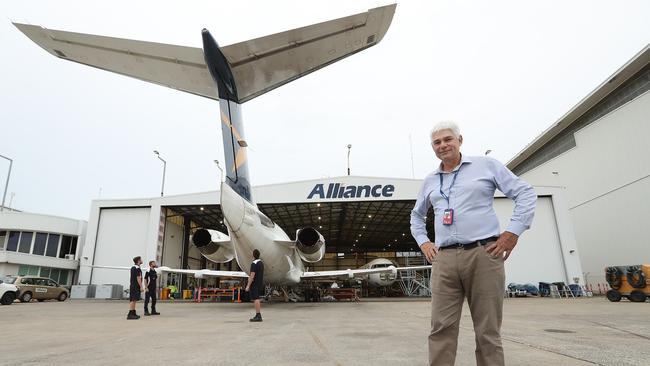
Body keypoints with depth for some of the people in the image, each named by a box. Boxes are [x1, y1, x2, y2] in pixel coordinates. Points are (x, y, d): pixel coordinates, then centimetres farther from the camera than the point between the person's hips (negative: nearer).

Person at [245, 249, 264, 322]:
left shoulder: (254, 264, -16)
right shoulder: (261, 263, 13)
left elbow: (252, 276, -20)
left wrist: (248, 286, -17)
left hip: (254, 284, -9)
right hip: (260, 283, 9)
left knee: (256, 299, -8)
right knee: (257, 299, 14)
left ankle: (258, 316, -8)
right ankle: (258, 315, 16)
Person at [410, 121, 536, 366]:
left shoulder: (486, 165, 7)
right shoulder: (430, 181, 18)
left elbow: (525, 193, 6)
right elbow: (416, 215, 31)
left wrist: (513, 231, -4)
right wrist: (423, 242, 16)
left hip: (483, 255, -3)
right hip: (444, 260, 3)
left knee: (488, 332, 3)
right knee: (441, 328, -2)